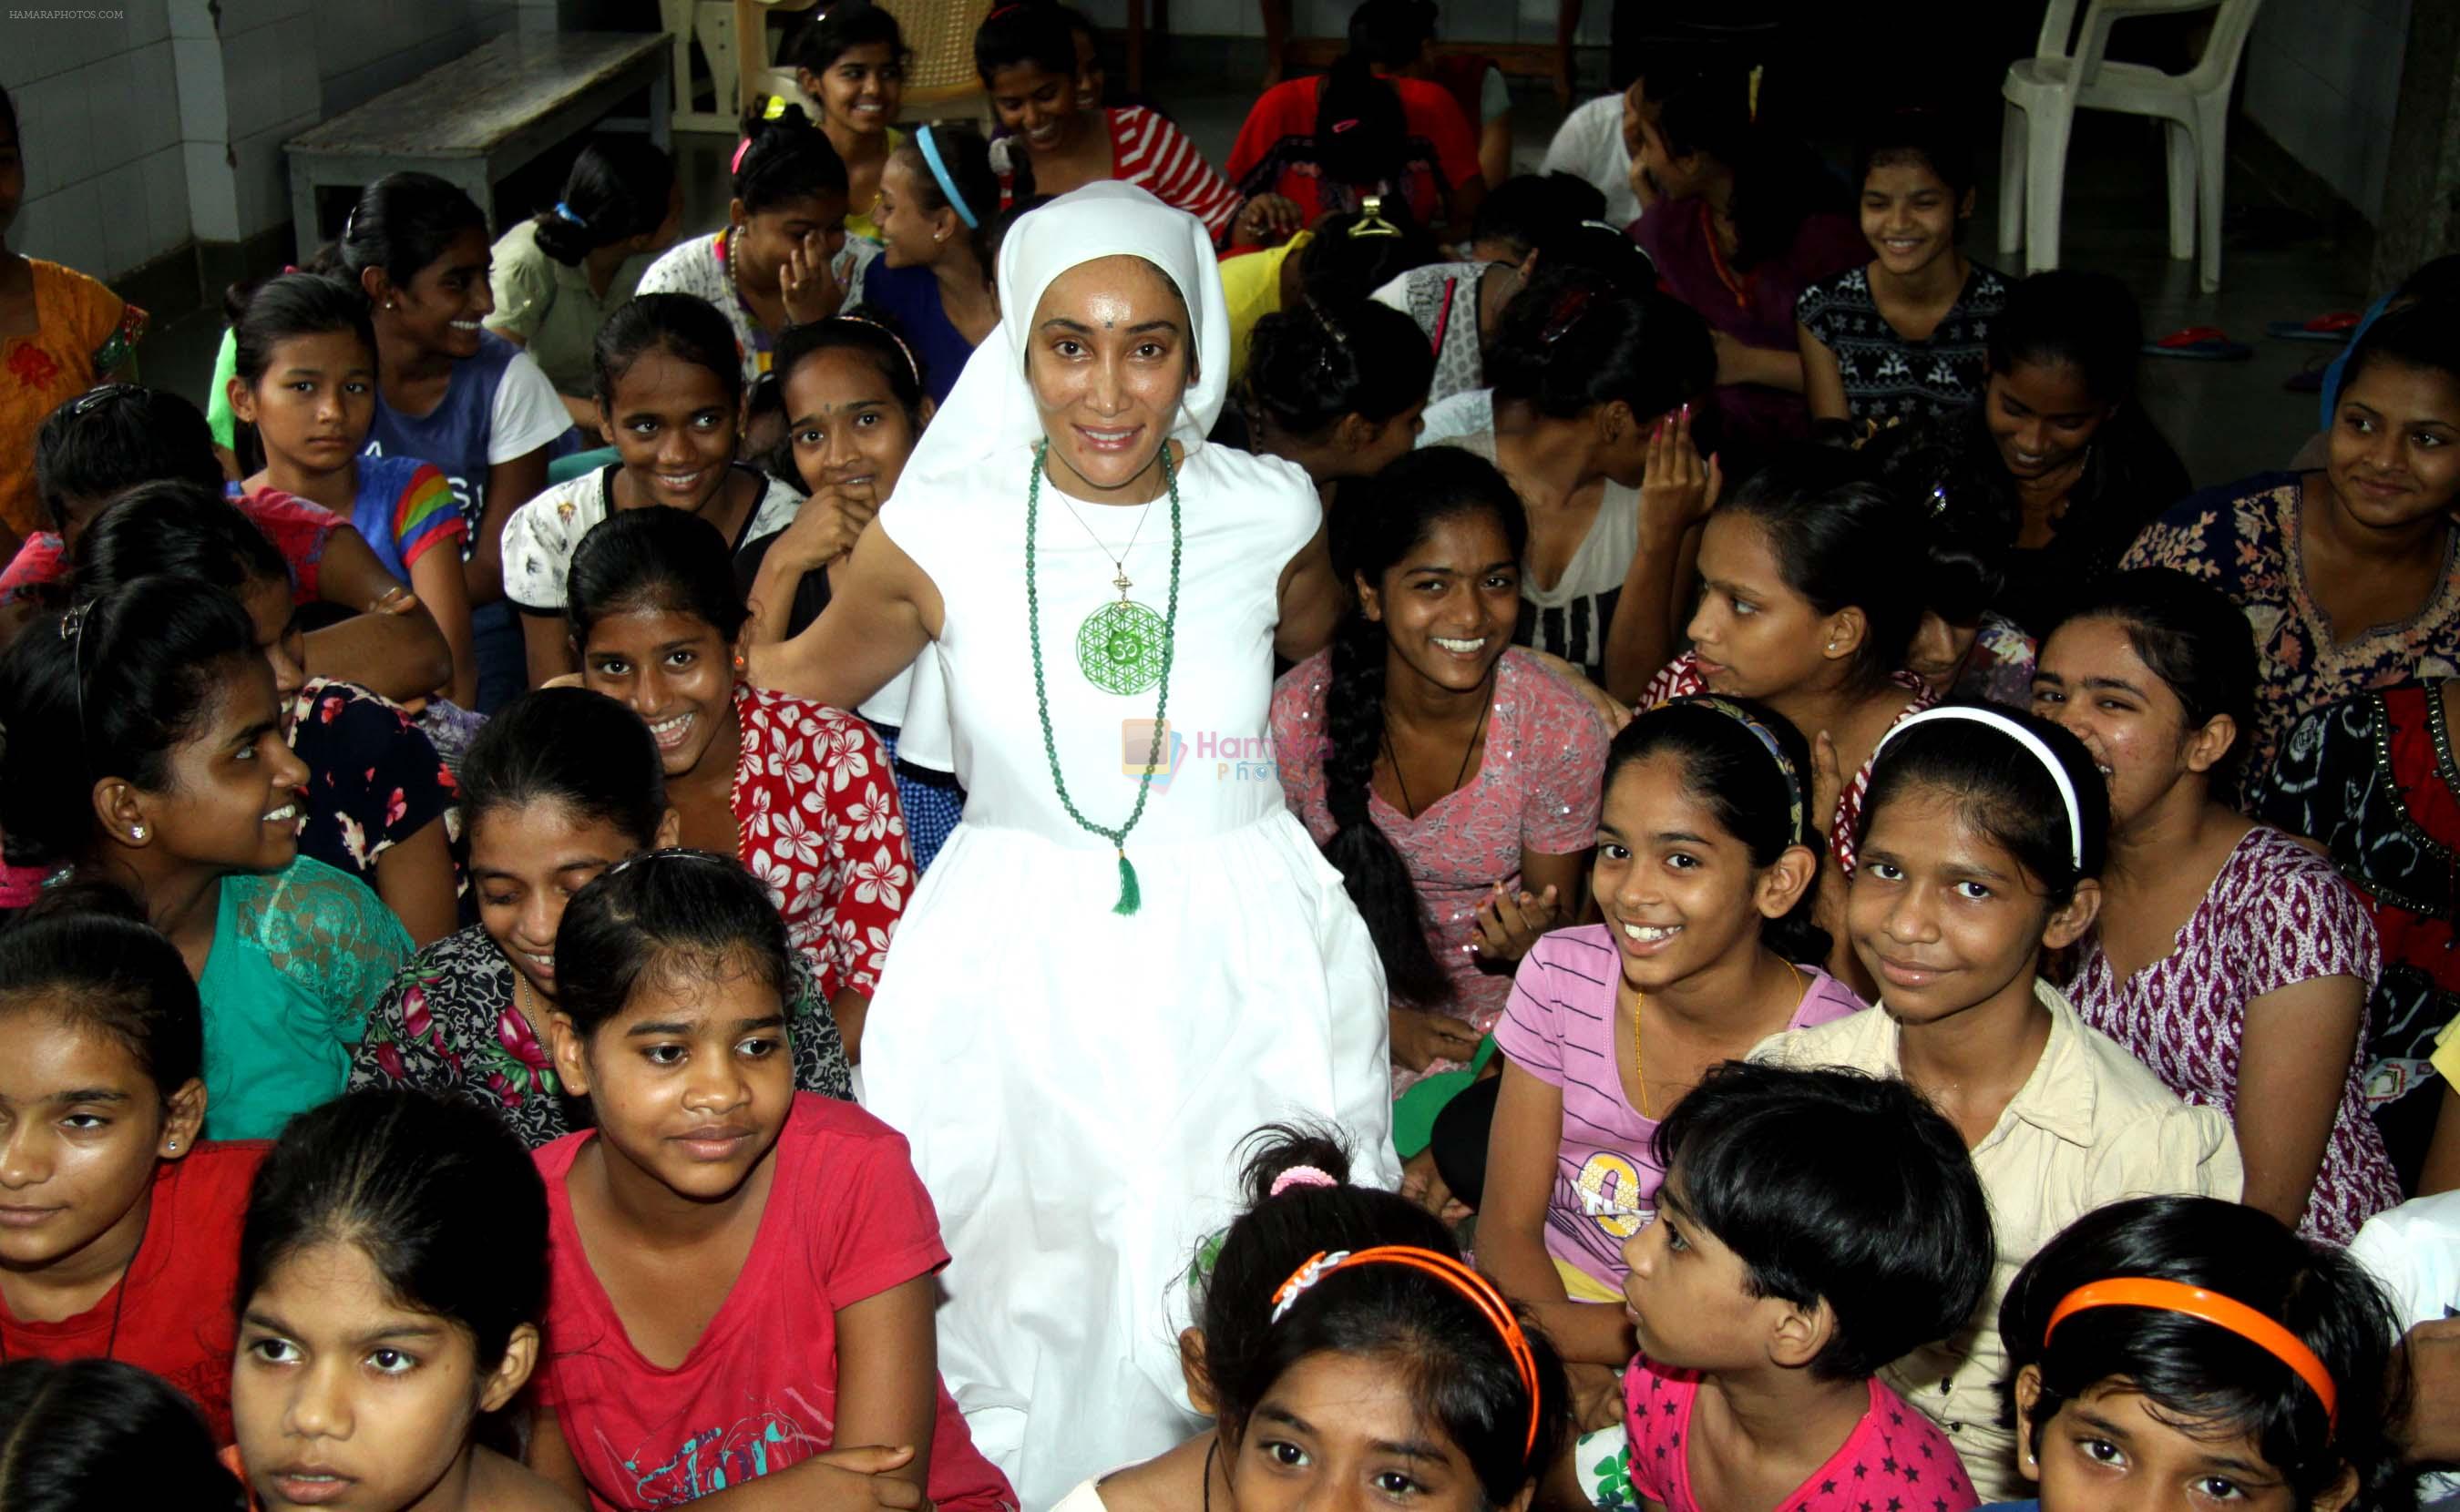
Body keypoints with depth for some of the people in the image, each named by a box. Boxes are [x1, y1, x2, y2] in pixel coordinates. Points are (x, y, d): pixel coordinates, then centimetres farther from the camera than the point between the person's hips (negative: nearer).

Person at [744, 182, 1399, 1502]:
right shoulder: (940, 531, -5)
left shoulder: (1268, 512, -2)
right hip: (1016, 983, 0)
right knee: (1028, 1312, 8)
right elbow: (804, 681, 12)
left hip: (1244, 976, 1)